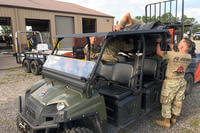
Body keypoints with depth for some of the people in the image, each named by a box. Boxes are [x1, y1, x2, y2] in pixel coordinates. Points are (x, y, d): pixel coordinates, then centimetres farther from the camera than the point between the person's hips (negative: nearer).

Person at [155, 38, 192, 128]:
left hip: (171, 82, -7)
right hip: (181, 81, 7)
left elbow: (158, 52, -12)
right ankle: (174, 118, 36)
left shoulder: (172, 55, -25)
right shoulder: (189, 57, -4)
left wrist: (158, 42, 5)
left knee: (166, 102, 7)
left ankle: (167, 121, 16)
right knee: (178, 101, 18)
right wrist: (172, 49, 25)